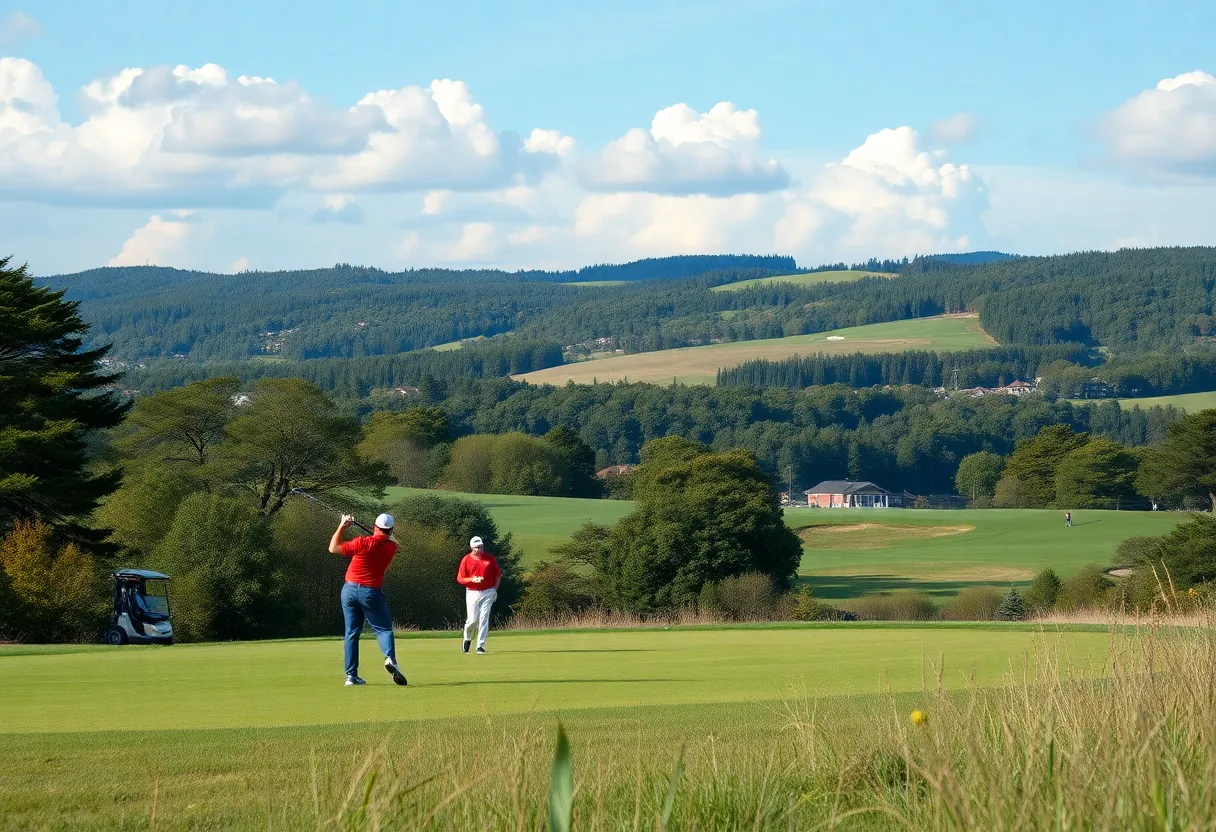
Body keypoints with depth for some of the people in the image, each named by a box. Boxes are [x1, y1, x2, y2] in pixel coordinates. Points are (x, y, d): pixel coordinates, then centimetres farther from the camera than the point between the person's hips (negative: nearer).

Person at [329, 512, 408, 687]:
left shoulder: (363, 543, -10)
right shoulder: (391, 547, -2)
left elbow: (333, 548, -4)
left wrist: (342, 526, 2)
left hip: (350, 589, 1)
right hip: (371, 592, -1)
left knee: (352, 633, 8)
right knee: (383, 628, 7)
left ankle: (351, 675, 4)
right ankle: (390, 657, -24)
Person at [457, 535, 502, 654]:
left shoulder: (490, 558, 2)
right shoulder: (466, 560, -2)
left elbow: (498, 574, 12)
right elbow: (460, 579, -2)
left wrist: (495, 589, 4)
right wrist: (472, 579, -18)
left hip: (488, 593, 1)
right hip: (472, 593, -1)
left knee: (484, 619, -6)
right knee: (472, 620, -4)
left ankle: (480, 646, -3)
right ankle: (467, 639, 26)